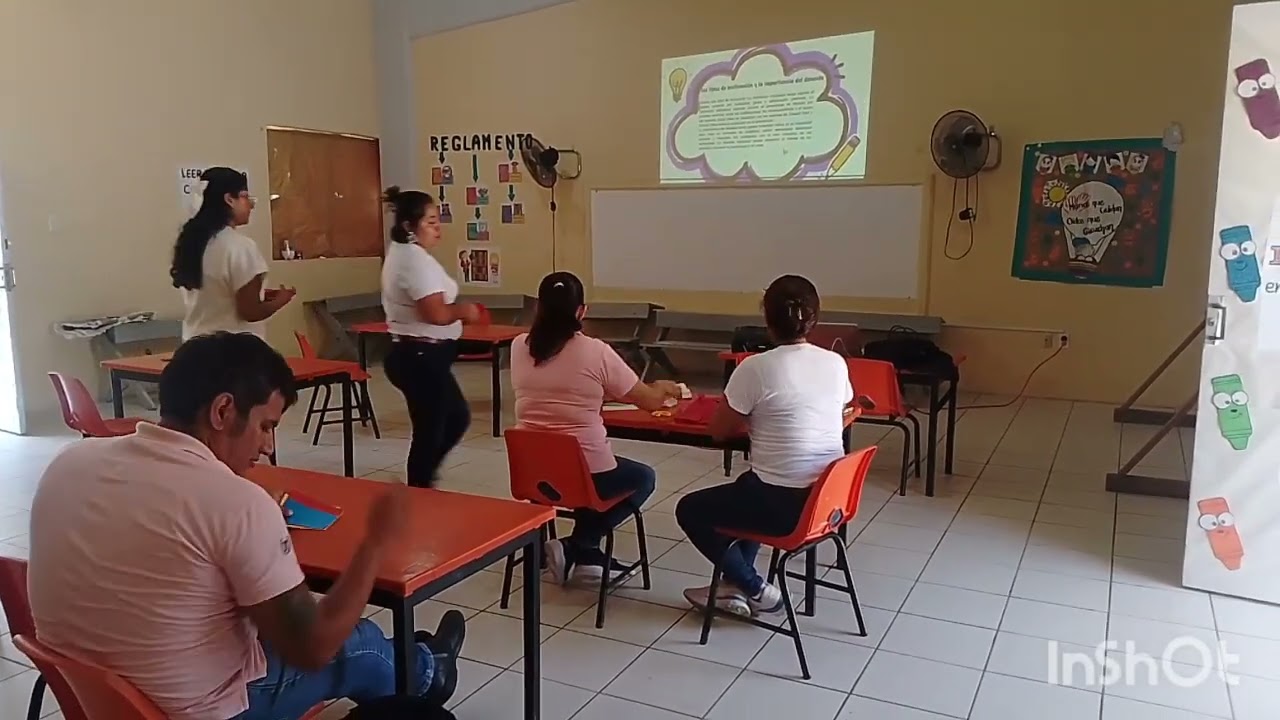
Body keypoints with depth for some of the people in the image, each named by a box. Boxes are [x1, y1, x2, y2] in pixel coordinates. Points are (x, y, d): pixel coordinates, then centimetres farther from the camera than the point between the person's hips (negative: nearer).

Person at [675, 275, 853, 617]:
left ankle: (756, 590, 17)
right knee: (749, 488, 35)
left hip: (783, 503, -6)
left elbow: (719, 430, -4)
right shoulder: (836, 364, 1)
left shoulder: (755, 367, -14)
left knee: (690, 509, 17)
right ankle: (737, 586, 29)